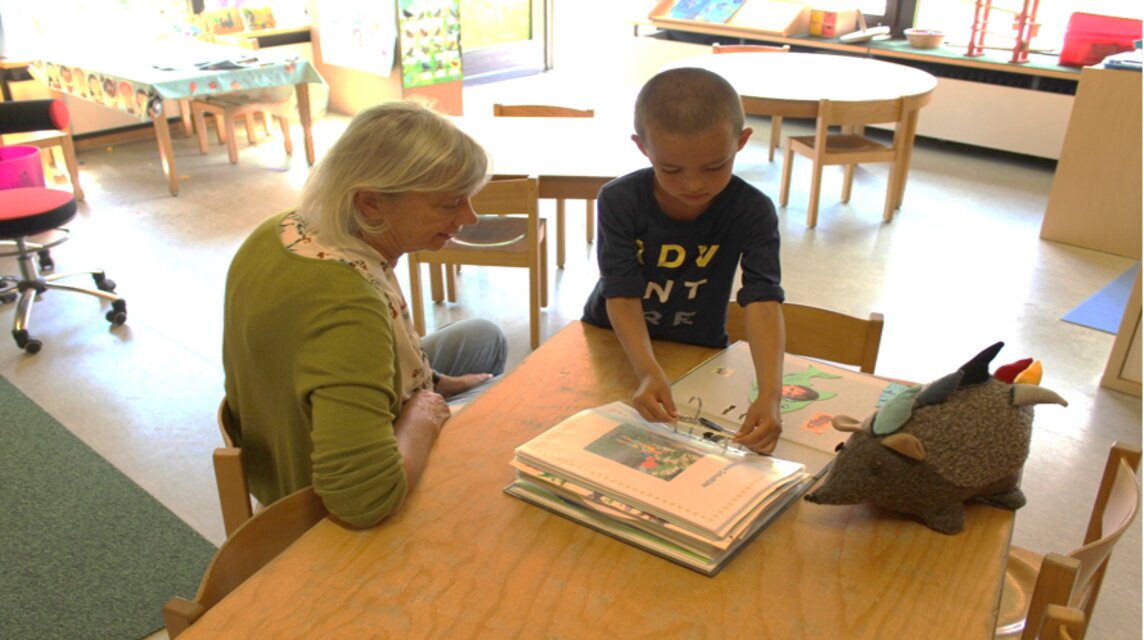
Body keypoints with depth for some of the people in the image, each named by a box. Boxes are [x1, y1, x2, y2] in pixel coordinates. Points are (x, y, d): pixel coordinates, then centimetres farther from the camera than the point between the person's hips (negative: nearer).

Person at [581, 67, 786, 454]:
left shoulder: (752, 211, -22)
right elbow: (622, 294, -28)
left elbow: (763, 300, -32)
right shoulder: (620, 201, -23)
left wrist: (770, 394, -48)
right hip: (612, 340, 0)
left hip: (698, 351, 0)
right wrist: (648, 372, -46)